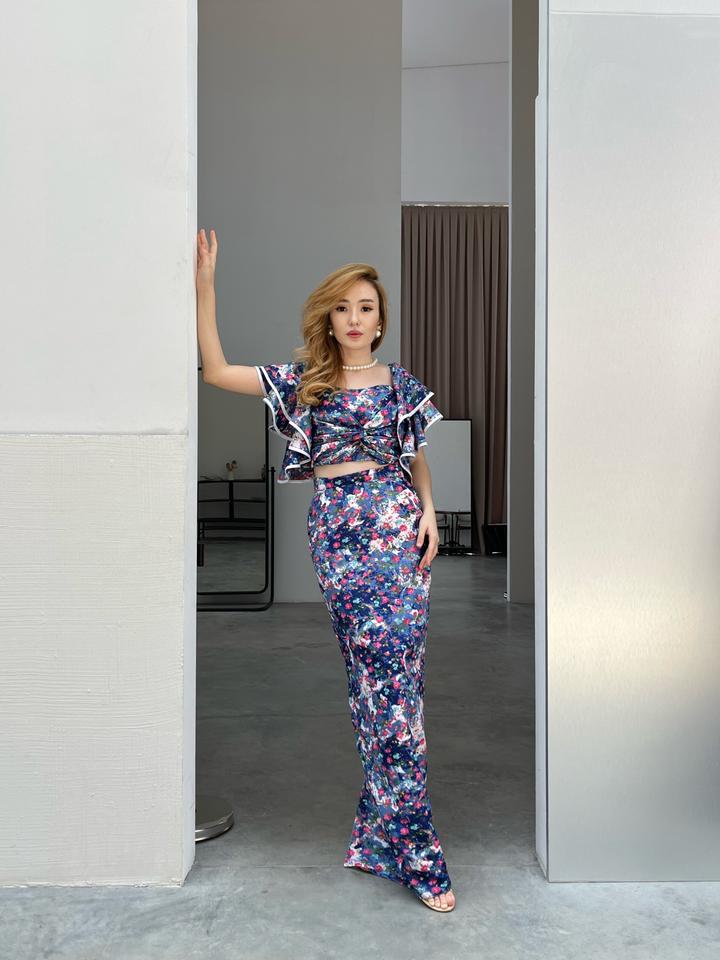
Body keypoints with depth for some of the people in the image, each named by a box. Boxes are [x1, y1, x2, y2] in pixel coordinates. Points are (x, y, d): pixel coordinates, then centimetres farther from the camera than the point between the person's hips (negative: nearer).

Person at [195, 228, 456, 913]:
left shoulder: (401, 385, 11)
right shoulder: (305, 381, 10)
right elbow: (216, 371, 6)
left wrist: (429, 514, 0)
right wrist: (206, 289, 2)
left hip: (395, 526, 0)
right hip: (334, 532, 0)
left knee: (391, 676, -5)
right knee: (370, 675, -1)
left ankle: (383, 833, 6)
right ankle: (413, 851, 5)